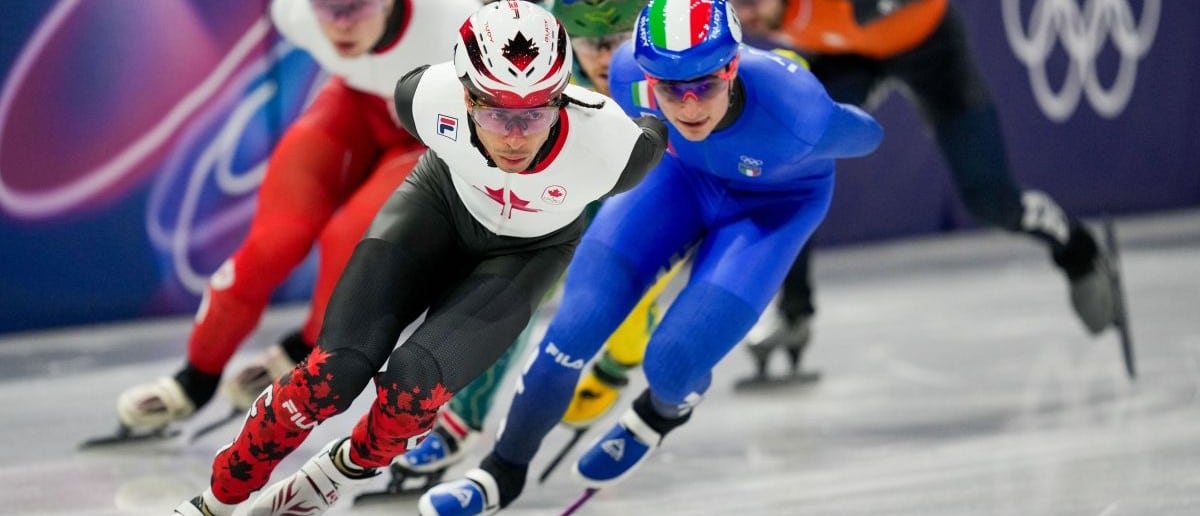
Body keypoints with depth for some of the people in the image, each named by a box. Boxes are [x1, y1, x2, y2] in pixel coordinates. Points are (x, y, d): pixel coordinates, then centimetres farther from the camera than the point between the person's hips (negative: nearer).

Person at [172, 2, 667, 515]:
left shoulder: (611, 144, -41)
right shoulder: (434, 98, -35)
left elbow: (657, 133, -15)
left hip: (527, 251, -1)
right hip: (444, 200, 1)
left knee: (413, 386, -22)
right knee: (333, 372, -13)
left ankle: (345, 470, 9)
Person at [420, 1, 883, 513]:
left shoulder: (797, 117, -41)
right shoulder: (630, 75, -33)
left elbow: (866, 137, -17)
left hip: (777, 200, -2)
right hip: (682, 170, 2)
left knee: (671, 363, -14)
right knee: (576, 327, -8)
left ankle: (664, 412, 25)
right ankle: (504, 471, 17)